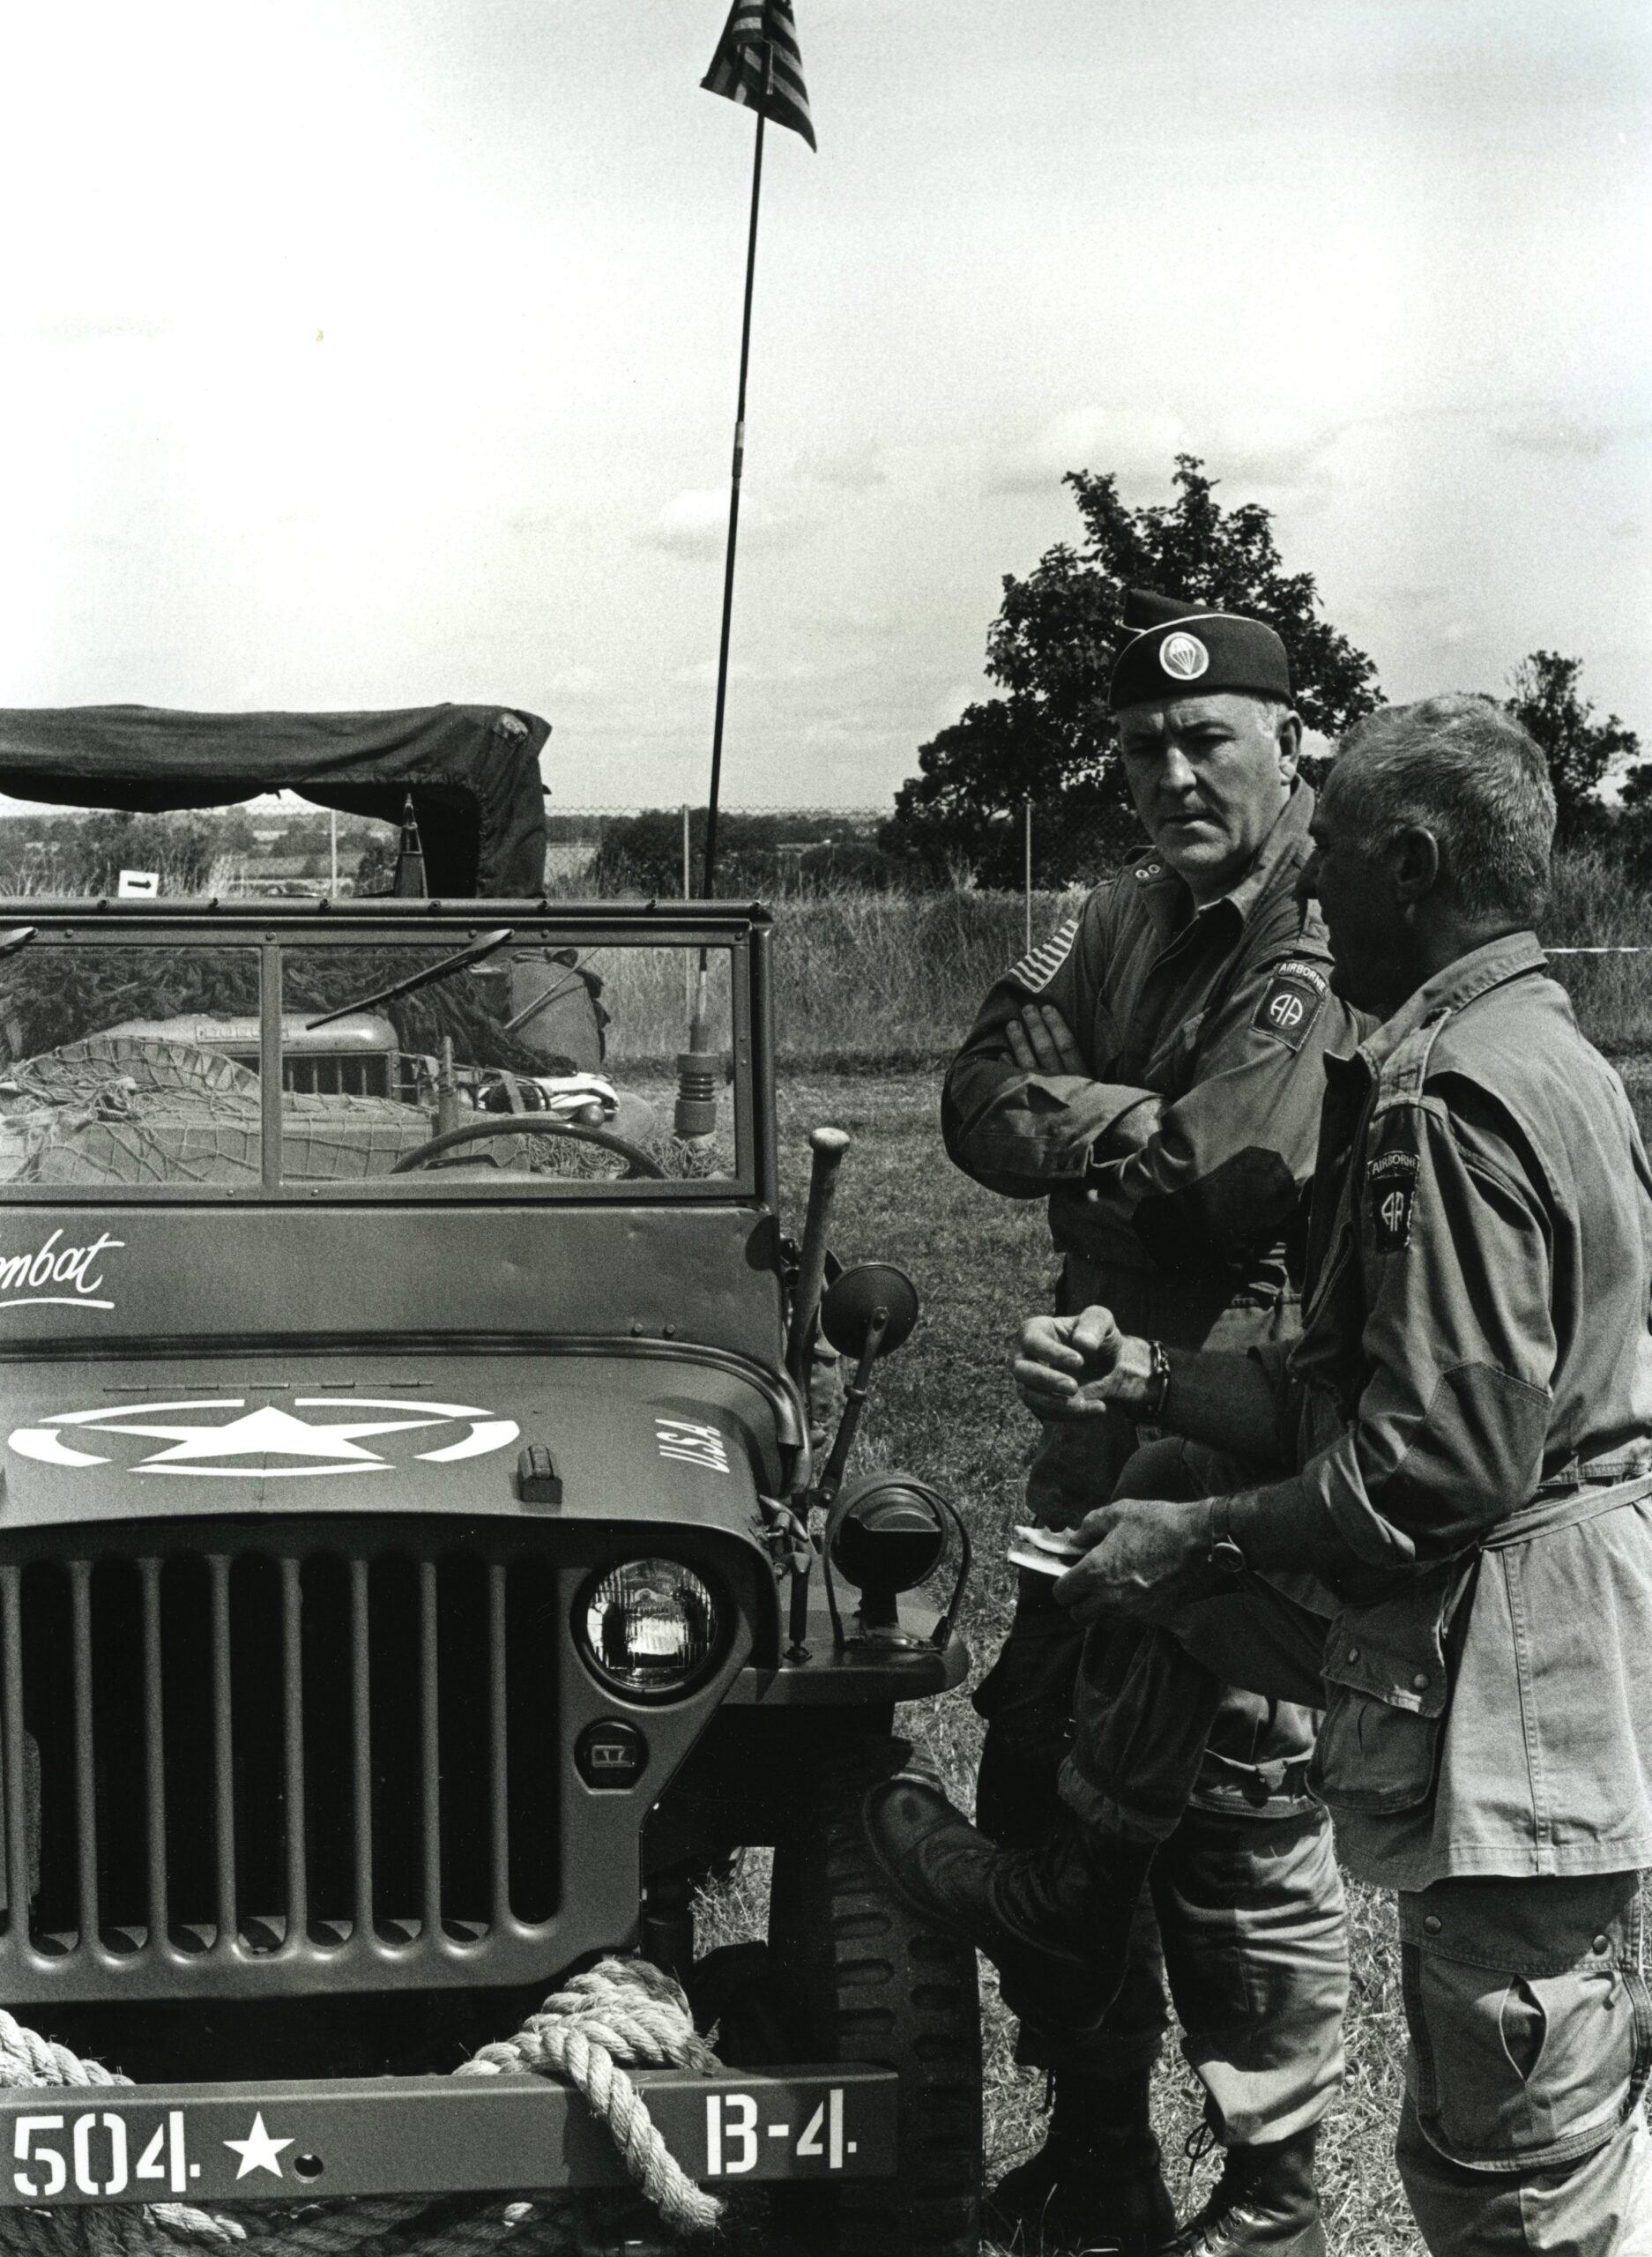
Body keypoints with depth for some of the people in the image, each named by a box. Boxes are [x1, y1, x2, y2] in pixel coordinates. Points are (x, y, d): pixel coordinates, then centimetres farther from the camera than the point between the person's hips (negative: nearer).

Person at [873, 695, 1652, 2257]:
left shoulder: (1452, 1101, -21)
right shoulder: (1520, 1050, 11)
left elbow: (1439, 1467, -25)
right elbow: (1346, 1388, 15)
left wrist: (1203, 1534, -13)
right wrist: (1144, 1376, 11)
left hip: (1507, 1648, -11)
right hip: (1488, 1604, 11)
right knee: (1163, 1515, 23)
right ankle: (1069, 1912, 37)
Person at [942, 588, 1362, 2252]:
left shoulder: (1348, 940, -15)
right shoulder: (1129, 921, 11)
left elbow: (1242, 1177, -25)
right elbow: (982, 1102, 1)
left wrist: (1083, 1139, -7)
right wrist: (1144, 1129, -15)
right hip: (1104, 1427, 8)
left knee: (1239, 1836, 2)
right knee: (1037, 1789, 16)